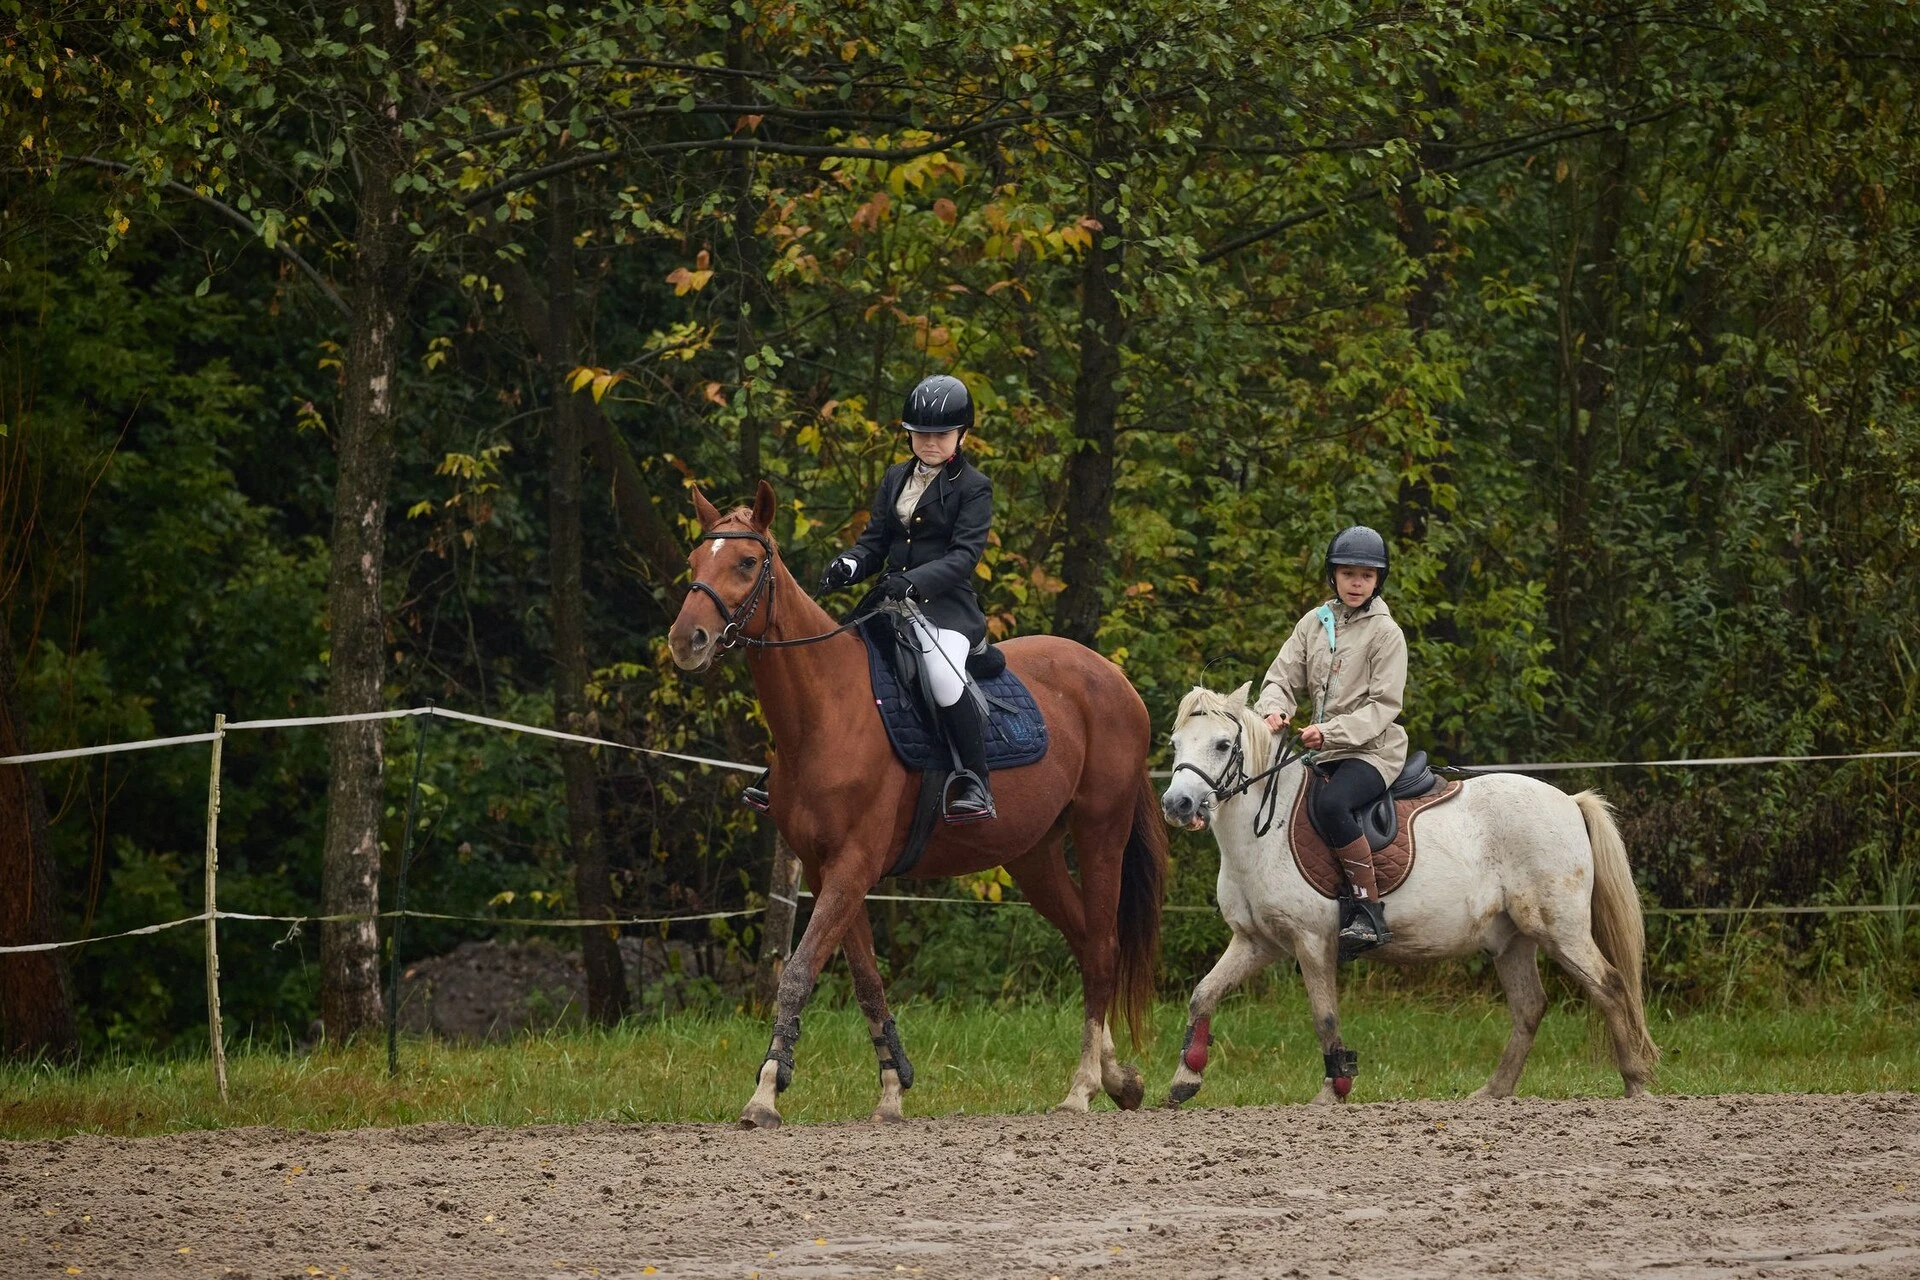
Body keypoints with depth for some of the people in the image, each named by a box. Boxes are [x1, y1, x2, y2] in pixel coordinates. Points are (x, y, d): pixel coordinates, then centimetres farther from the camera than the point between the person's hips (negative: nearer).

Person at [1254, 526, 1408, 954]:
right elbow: (1281, 677, 8)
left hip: (1373, 749, -7)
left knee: (1330, 803, -34)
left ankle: (1369, 913, -33)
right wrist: (1275, 709, -16)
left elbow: (1383, 706, -11)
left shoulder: (1385, 632, -6)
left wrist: (1330, 732, -23)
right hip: (1325, 751, 7)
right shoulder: (1314, 623, 11)